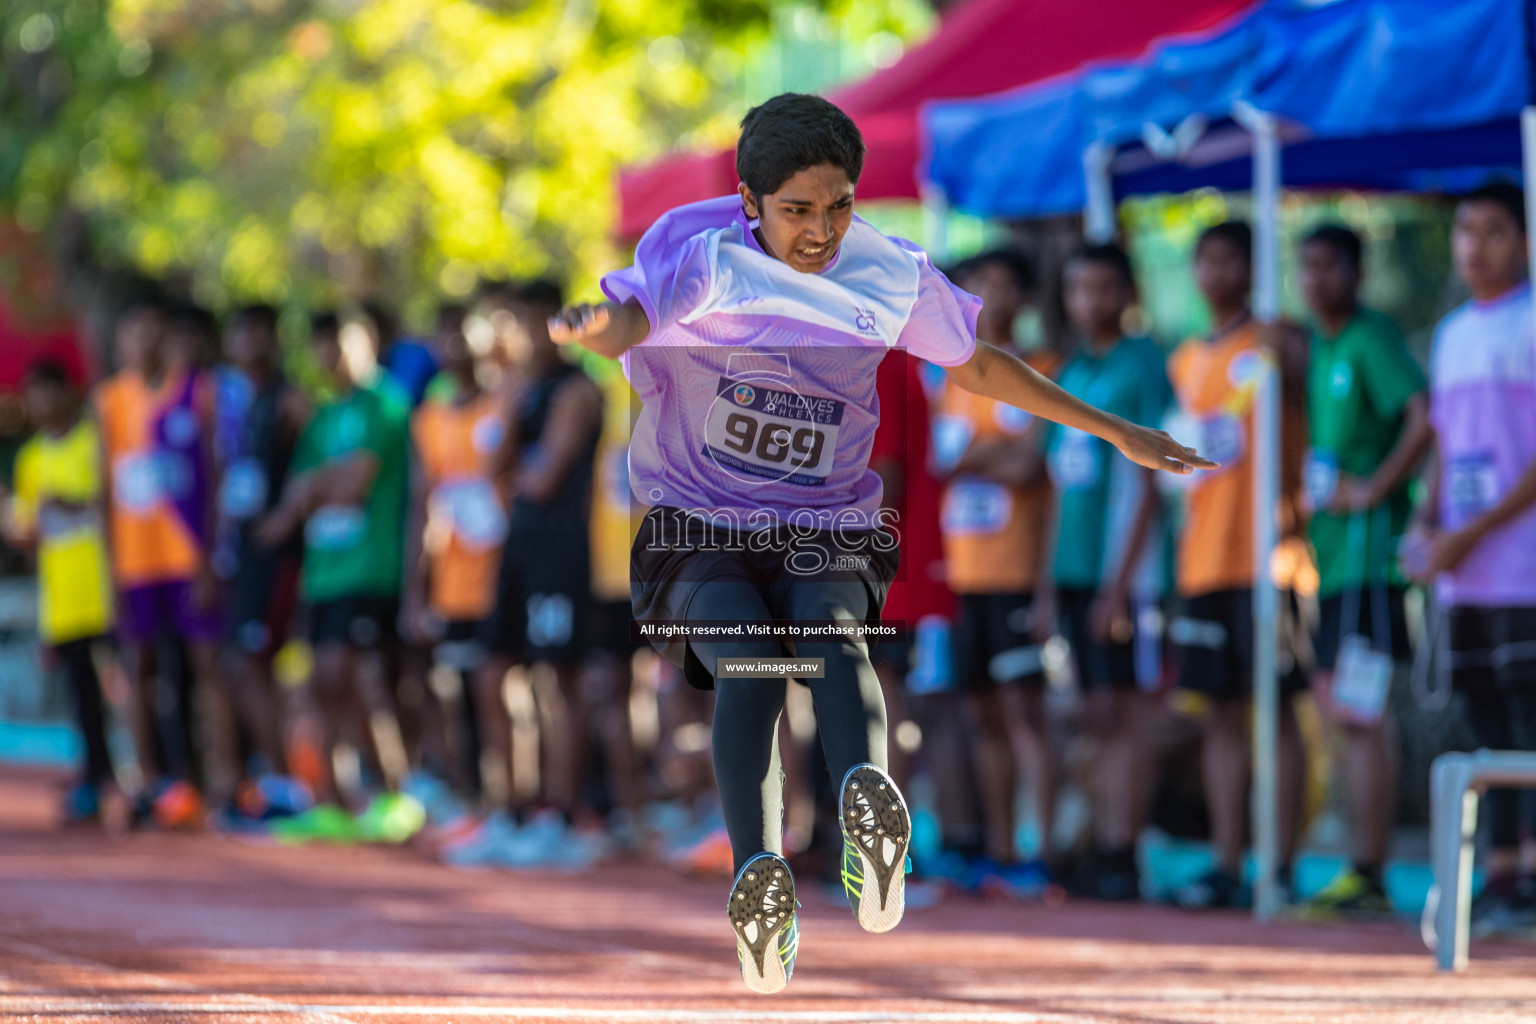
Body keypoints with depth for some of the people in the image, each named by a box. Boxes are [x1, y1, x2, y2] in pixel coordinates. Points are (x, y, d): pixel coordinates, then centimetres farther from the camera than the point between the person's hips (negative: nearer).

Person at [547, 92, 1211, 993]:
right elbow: (632, 318, -27)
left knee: (833, 633, -33)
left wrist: (1117, 433, 25)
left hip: (826, 538, 2)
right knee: (749, 660, -33)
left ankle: (868, 802, -62)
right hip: (697, 535, -2)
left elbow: (982, 366, 21)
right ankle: (757, 873, -53)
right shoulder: (706, 258, -6)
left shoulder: (890, 278, 4)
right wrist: (596, 327, -53)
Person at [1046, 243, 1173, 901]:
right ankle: (1102, 854, 10)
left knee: (1124, 712, -8)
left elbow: (1149, 483, -11)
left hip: (1126, 570, -7)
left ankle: (1120, 857, -9)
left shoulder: (1143, 367, -5)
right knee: (1100, 717, 8)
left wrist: (1118, 579, -16)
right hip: (1075, 569, 7)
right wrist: (1048, 581, 15)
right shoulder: (1069, 376, 18)